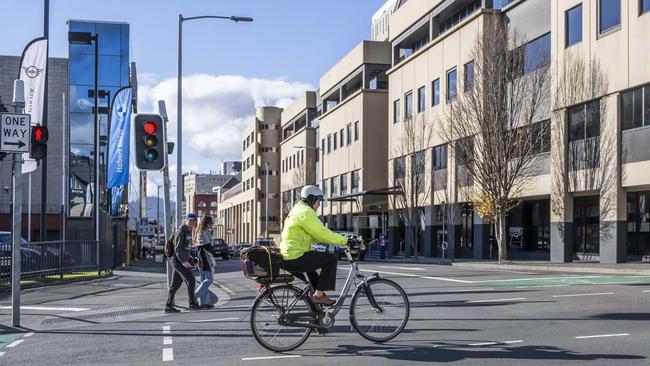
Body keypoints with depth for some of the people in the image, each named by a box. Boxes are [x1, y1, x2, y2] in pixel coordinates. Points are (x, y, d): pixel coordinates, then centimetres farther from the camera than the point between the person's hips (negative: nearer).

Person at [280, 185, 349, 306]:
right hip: (294, 259, -11)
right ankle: (319, 294, -4)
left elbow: (313, 236, 24)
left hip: (286, 257, 11)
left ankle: (317, 292, 37)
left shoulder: (297, 210, 20)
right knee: (331, 259, -7)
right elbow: (323, 233, -16)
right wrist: (345, 240, -7)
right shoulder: (306, 212, -12)